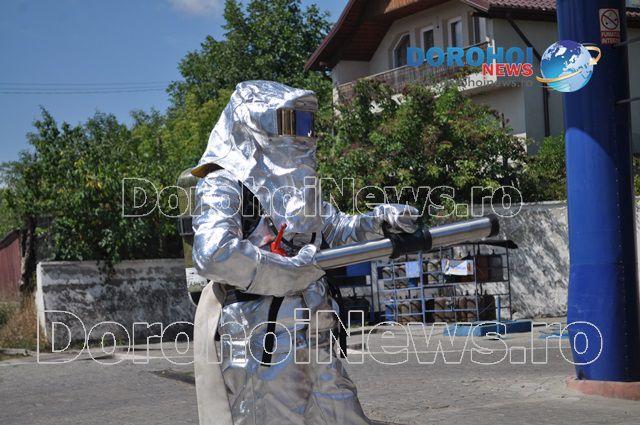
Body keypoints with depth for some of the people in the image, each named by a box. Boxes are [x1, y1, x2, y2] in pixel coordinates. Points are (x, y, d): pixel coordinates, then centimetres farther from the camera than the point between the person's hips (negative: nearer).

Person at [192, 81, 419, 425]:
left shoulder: (294, 188, 19)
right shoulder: (223, 186, -8)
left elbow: (336, 228, 27)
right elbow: (213, 254, -24)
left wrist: (381, 219, 6)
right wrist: (294, 270, -17)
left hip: (313, 344, 9)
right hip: (261, 346, -8)